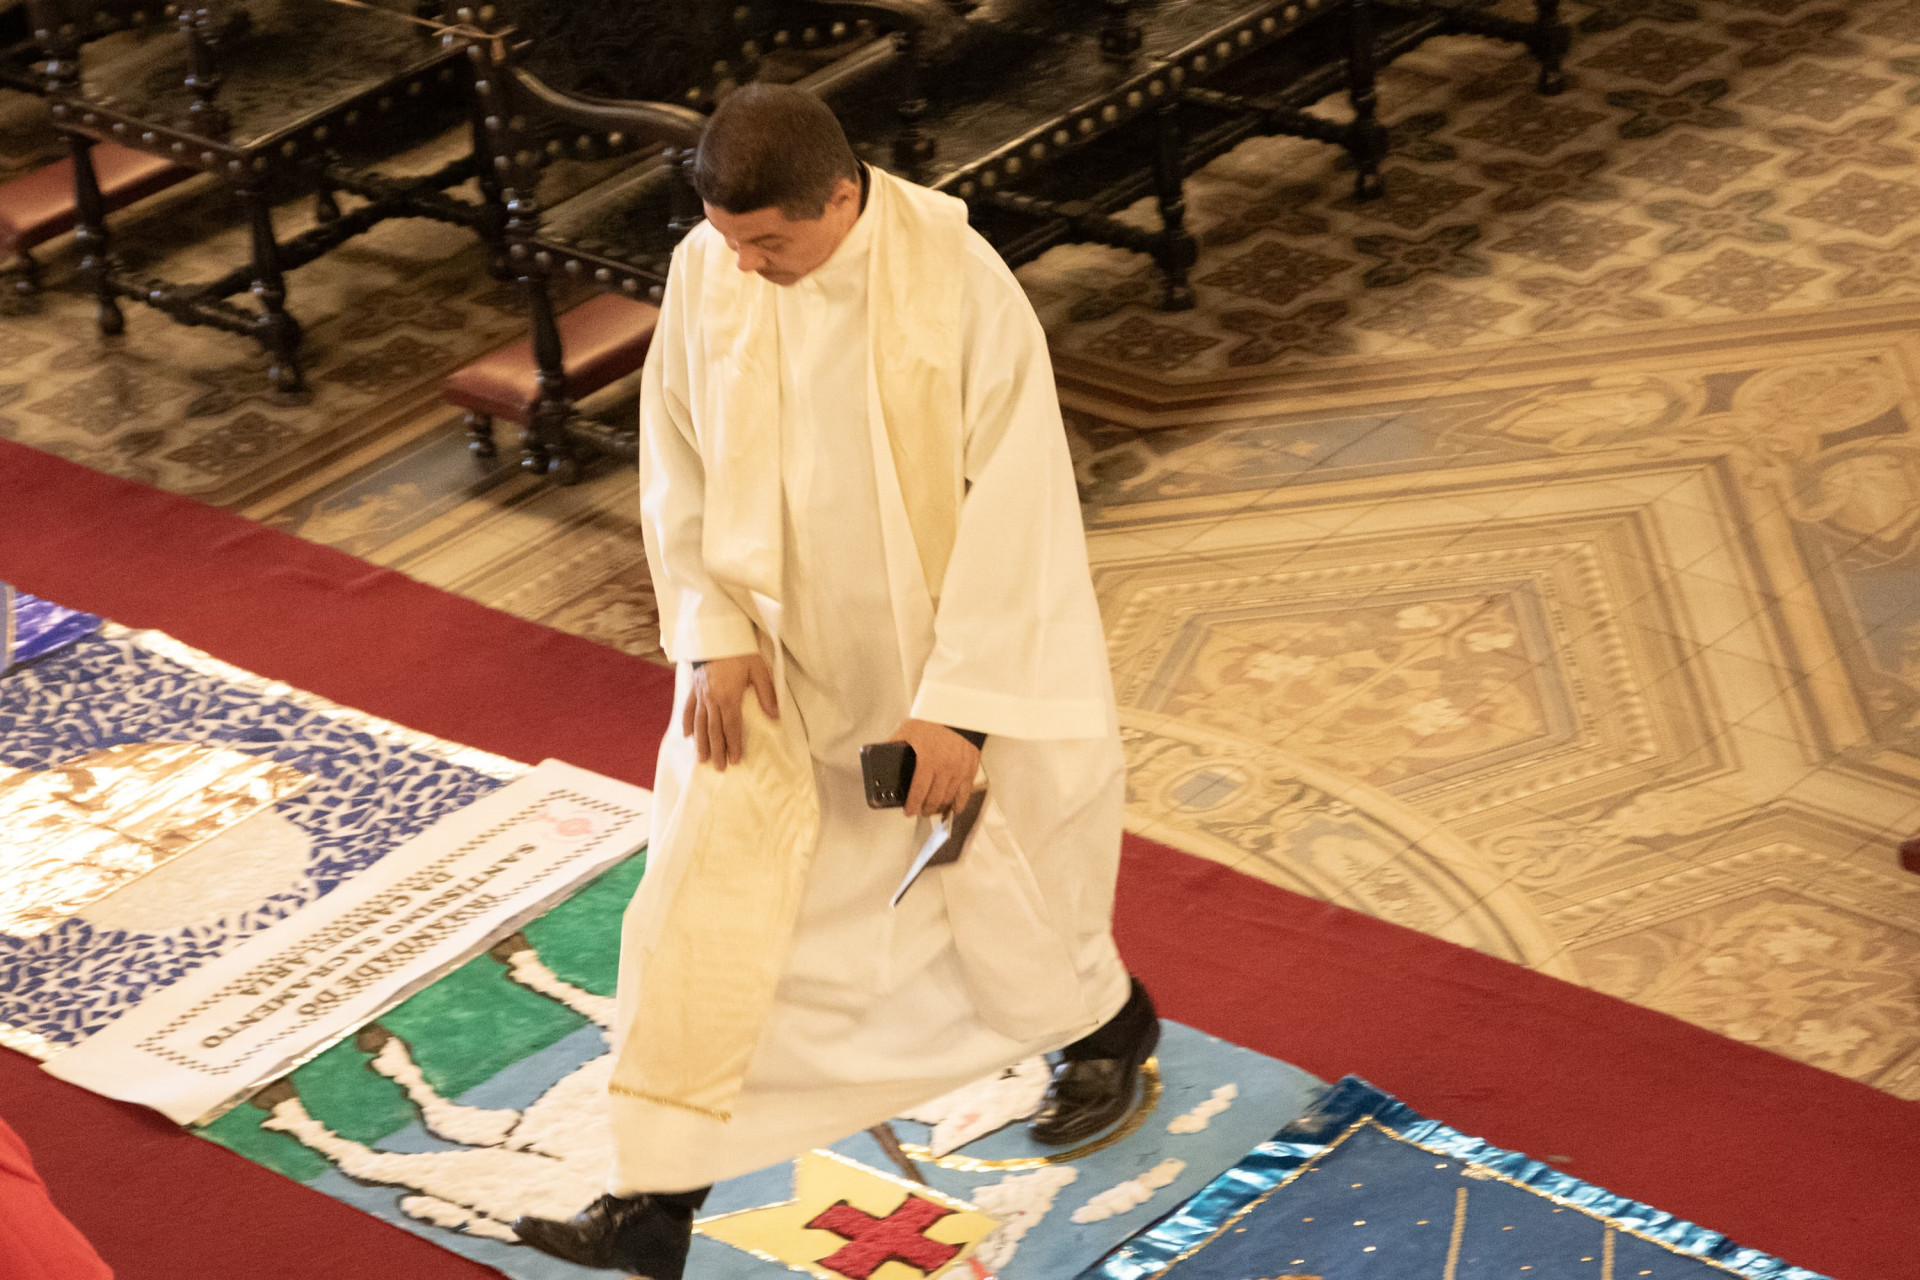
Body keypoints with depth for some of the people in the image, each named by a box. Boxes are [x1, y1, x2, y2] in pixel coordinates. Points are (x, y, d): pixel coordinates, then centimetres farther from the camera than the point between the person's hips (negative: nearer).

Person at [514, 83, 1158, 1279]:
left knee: (1008, 894, 16)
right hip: (780, 648, 3)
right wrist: (714, 633, -8)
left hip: (947, 637, -3)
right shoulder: (704, 273, -13)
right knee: (707, 894, -5)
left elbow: (1013, 507, -21)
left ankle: (1110, 1024, 49)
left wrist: (959, 702, -20)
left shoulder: (961, 284, -25)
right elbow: (677, 462, 0)